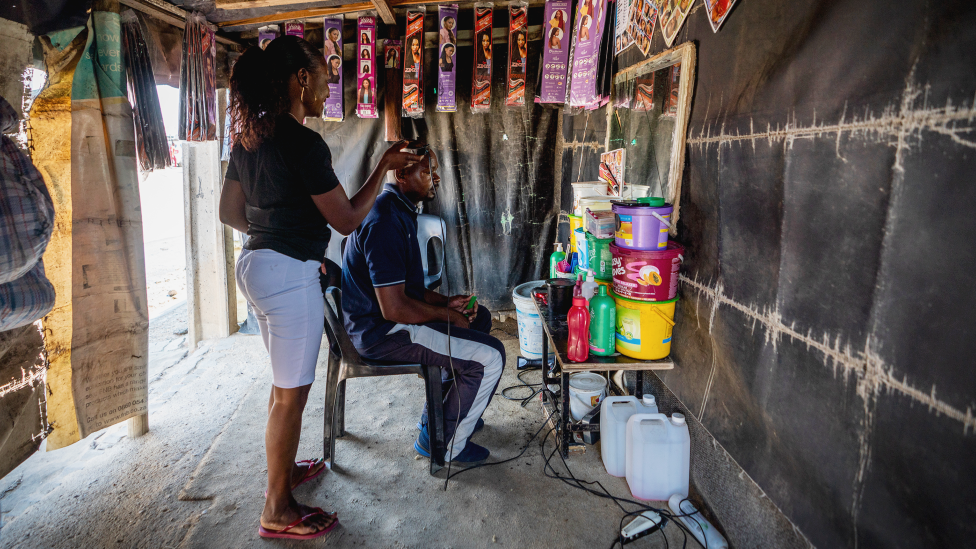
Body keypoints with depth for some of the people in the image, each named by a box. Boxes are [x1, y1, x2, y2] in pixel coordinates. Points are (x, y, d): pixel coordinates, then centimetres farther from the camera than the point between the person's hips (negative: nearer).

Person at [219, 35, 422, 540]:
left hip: (253, 265, 10)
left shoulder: (248, 137, 9)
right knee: (291, 393, 3)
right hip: (290, 275, -10)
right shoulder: (304, 144, -18)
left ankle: (283, 468, 42)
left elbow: (229, 212, 14)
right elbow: (347, 219, -14)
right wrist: (384, 167, -6)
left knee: (285, 381, 23)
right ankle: (278, 511, 18)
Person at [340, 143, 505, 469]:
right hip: (381, 332, -11)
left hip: (385, 316, 11)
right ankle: (445, 444, 5)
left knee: (479, 318, 22)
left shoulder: (399, 211, 10)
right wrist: (447, 314, -13)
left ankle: (446, 414, 29)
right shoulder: (386, 222, -24)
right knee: (490, 356, -14)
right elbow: (394, 308, -28)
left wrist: (445, 302, 4)